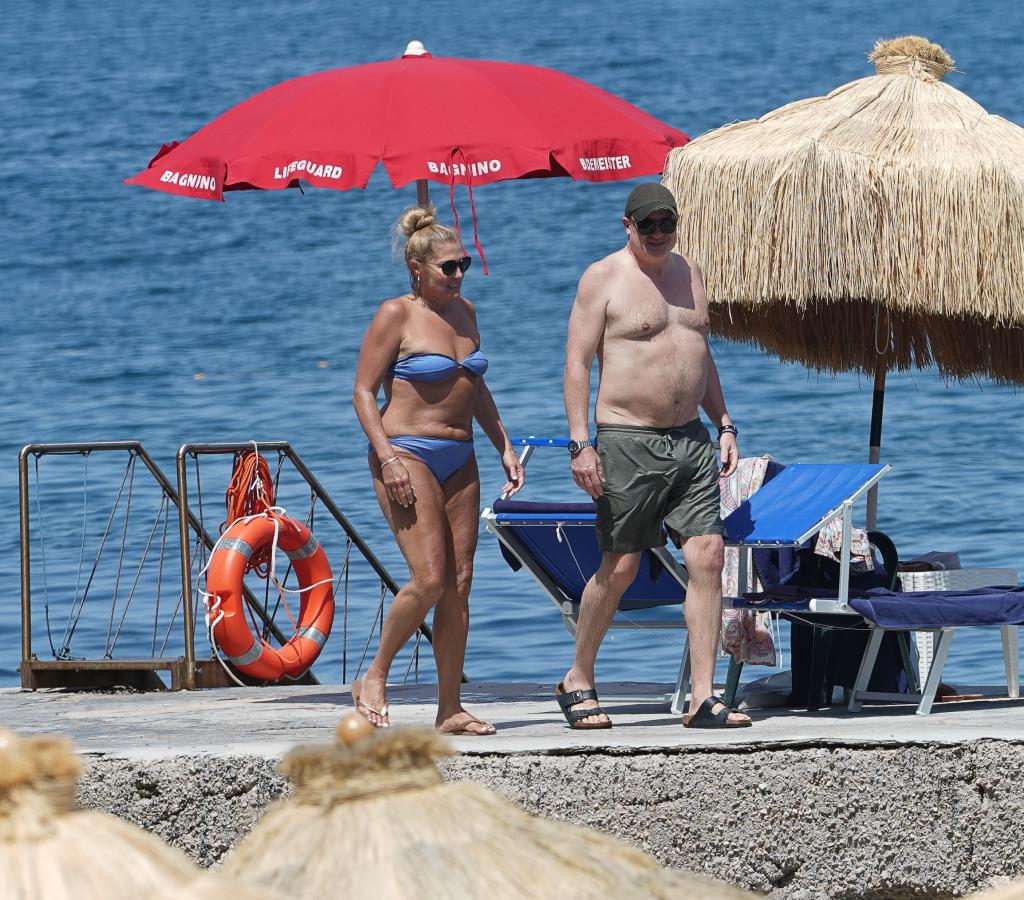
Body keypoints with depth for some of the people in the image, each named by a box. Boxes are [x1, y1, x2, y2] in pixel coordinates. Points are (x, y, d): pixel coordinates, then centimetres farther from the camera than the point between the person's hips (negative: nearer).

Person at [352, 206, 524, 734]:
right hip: (407, 454, -7)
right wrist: (386, 457, -19)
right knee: (429, 578, -17)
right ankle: (374, 680, 1)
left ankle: (450, 708, 4)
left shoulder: (463, 312, 14)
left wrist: (504, 446, 19)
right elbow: (363, 392, -9)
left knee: (459, 584, 1)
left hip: (458, 461, 7)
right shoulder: (396, 315, -7)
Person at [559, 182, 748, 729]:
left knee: (707, 555, -6)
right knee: (619, 567, -2)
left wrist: (723, 424, 17)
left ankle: (702, 699, -6)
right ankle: (577, 682, 18)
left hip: (690, 438, 6)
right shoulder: (603, 278, -4)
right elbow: (577, 362, -8)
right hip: (628, 440, -6)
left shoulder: (687, 273, 15)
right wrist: (580, 443, -16)